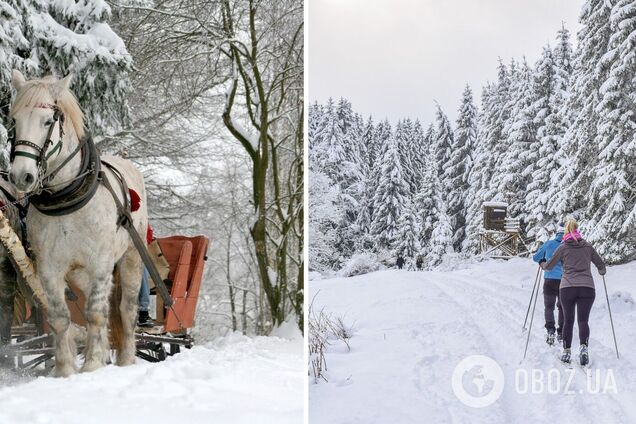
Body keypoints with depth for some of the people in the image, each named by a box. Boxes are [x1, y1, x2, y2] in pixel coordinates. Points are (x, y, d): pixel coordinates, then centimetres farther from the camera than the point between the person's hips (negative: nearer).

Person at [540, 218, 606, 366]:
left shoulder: (563, 247, 5)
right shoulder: (587, 246, 10)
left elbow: (548, 266, 12)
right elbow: (601, 264, 19)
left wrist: (542, 264, 35)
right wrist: (602, 271, 42)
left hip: (567, 288, 0)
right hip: (587, 287, 1)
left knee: (568, 320, 12)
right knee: (583, 320, -2)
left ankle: (567, 352, 10)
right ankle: (583, 347, -26)